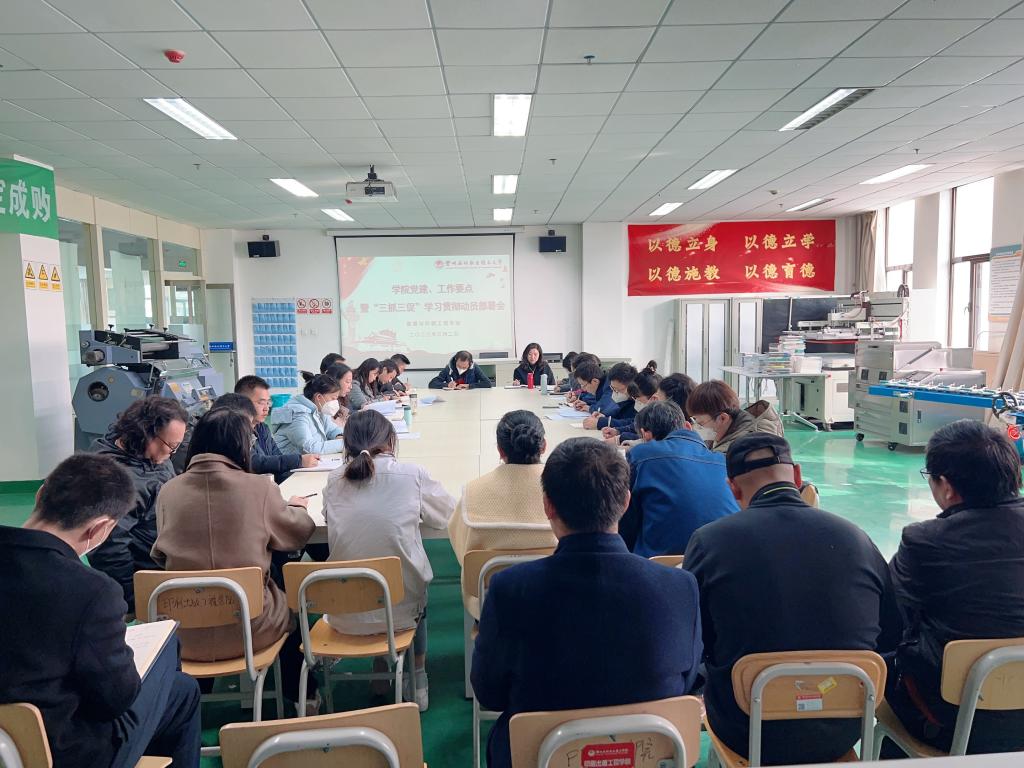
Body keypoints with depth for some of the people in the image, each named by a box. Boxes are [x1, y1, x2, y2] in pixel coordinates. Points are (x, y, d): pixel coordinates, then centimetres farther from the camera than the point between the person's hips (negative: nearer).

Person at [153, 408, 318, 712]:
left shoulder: (169, 491, -5)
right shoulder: (259, 487, -12)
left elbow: (161, 554, 10)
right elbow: (297, 533, 5)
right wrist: (297, 506, 26)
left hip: (184, 634, 3)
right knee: (292, 605, 29)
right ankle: (296, 696, 47)